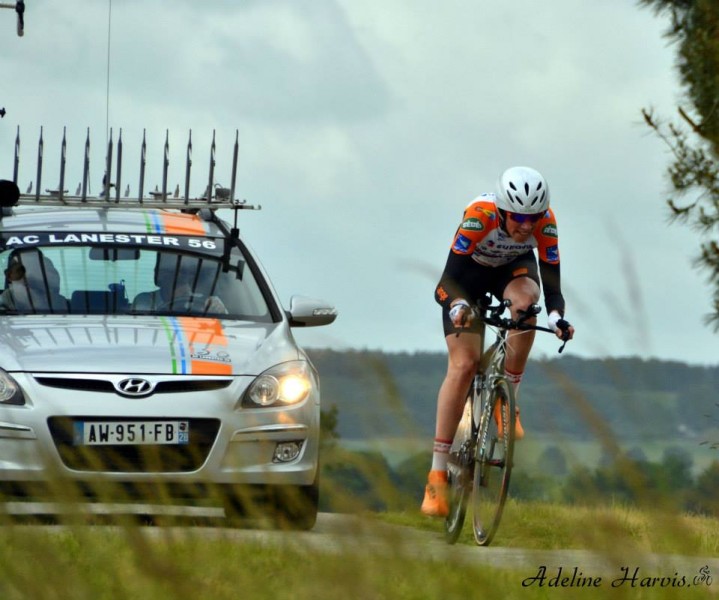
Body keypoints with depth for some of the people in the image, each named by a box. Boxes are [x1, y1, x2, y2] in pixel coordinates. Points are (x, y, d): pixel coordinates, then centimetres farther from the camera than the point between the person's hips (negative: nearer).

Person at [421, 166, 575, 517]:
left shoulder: (545, 222, -29)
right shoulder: (480, 215, -37)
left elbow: (552, 284, -28)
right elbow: (450, 278, -39)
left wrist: (556, 317, -48)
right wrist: (457, 304, -59)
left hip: (513, 267, 2)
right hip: (469, 270, -2)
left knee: (526, 300, -35)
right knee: (463, 364, -16)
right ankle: (437, 475, -14)